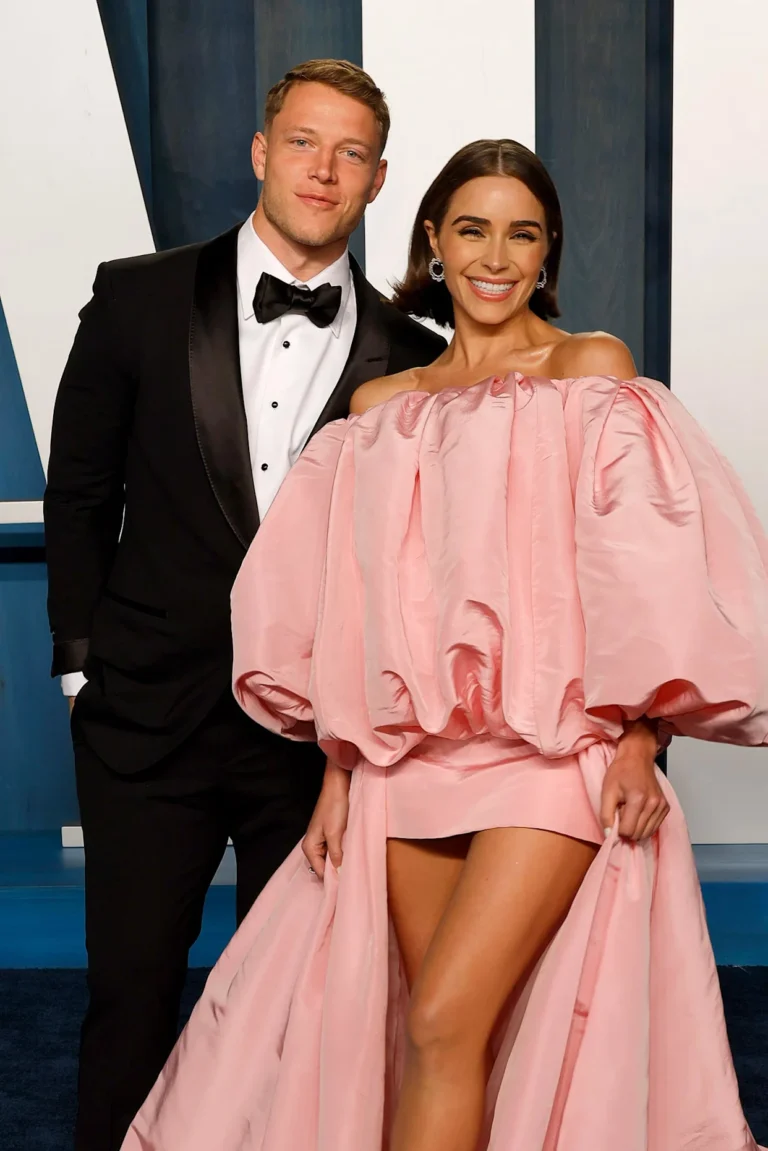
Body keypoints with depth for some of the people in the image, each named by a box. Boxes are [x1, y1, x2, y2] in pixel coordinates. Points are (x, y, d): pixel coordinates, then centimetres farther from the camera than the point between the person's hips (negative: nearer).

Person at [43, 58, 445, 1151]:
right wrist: (84, 654, 2)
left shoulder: (408, 355, 2)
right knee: (131, 990, 8)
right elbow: (78, 496, 5)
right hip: (152, 718, 0)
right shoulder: (140, 299, 1)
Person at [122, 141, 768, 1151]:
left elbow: (651, 567, -4)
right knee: (457, 1043, 8)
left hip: (553, 755, -4)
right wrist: (339, 767, 8)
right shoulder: (383, 406, 14)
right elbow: (355, 603, 14)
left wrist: (642, 738, -14)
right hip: (411, 760, 4)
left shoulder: (593, 370, 3)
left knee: (441, 1026, -14)